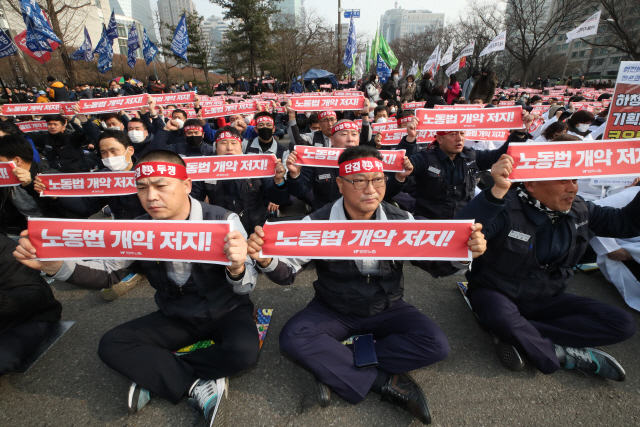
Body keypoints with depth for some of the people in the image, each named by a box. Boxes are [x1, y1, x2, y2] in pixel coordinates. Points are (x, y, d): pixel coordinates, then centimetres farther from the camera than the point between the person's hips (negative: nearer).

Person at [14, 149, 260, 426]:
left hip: (228, 312, -3)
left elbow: (245, 287, -25)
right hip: (175, 317, 4)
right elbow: (107, 272, -2)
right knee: (111, 346, -13)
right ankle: (197, 385, -13)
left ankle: (155, 376, -8)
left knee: (243, 351, -31)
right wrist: (54, 265, -21)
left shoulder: (222, 220, -21)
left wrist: (237, 269, -50)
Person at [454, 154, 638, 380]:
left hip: (547, 299, 7)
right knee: (502, 317, -40)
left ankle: (519, 337, -17)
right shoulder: (505, 208, -26)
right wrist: (496, 191, -51)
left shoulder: (579, 210, 0)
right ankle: (565, 355, -11)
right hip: (497, 294, -7)